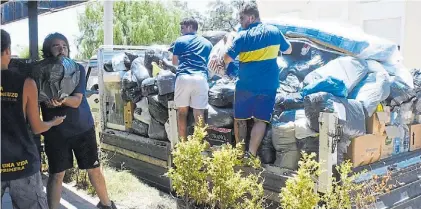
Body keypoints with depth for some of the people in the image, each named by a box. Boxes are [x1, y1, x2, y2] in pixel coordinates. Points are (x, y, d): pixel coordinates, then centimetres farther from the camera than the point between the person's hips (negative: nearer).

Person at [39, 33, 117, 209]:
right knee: (56, 174, 5)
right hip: (55, 132, -1)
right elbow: (38, 100, -5)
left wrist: (61, 100, -36)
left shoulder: (77, 69, -5)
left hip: (83, 128, 1)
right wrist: (53, 100, -26)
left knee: (94, 169, 11)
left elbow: (76, 101, -14)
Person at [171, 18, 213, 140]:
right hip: (201, 78, 1)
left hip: (183, 77, -1)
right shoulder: (207, 43, 24)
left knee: (182, 111, 10)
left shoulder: (180, 41, 16)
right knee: (199, 114, 0)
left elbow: (174, 62, 22)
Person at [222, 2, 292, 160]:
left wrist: (229, 43, 11)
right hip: (268, 86, 2)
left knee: (240, 119, 13)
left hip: (246, 85, -1)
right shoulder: (274, 31, 3)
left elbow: (227, 59, -5)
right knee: (261, 120, 2)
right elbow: (288, 50, 17)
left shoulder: (242, 36, -6)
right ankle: (250, 155, -5)